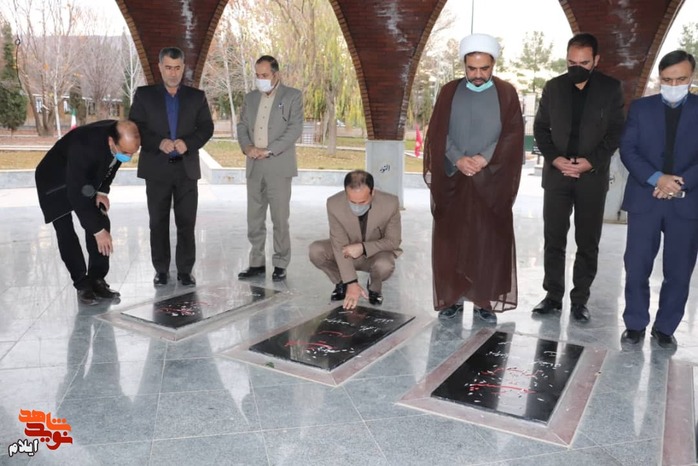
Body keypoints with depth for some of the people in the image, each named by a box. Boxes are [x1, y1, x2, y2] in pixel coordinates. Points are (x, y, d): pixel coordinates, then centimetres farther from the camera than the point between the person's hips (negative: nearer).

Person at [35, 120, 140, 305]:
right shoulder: (83, 146, -42)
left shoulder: (122, 139, -23)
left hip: (86, 180, 6)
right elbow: (76, 194, -36)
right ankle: (83, 284, -1)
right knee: (65, 232, -12)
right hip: (56, 181, -6)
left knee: (102, 223, -4)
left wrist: (103, 191, -9)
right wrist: (97, 230, -33)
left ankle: (96, 280, 4)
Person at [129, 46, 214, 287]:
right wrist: (158, 143, -16)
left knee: (186, 222, 2)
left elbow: (206, 127, 3)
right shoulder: (144, 95, 5)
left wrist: (188, 142, -15)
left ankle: (185, 270, 12)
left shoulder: (197, 96, 8)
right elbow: (134, 127, 0)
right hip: (157, 169, 0)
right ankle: (161, 269, 17)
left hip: (187, 168, 0)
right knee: (158, 222, 6)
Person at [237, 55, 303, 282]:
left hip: (278, 166, -5)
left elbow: (295, 128, -9)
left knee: (280, 219, -2)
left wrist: (268, 150, -15)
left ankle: (280, 265, 8)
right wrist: (247, 147, -8)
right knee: (254, 219, 8)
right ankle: (257, 263, 18)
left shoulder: (292, 96, 1)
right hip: (254, 167, 5)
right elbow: (242, 126, 14)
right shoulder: (250, 98, 17)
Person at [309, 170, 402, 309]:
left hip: (376, 253, -1)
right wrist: (351, 283, -28)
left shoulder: (390, 203, -27)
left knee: (384, 266, -36)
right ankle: (342, 282, 4)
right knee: (315, 251, -24)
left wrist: (363, 247, -31)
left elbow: (393, 241, -15)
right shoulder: (334, 204, -27)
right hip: (348, 252, 2)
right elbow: (340, 245, -23)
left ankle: (374, 287, 2)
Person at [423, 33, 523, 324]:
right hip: (452, 179, 1)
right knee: (450, 240, 3)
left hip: (491, 182, -1)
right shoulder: (449, 92, 8)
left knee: (490, 242, 1)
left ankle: (485, 300, 11)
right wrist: (458, 159, -13)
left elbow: (513, 134, -2)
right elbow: (437, 133, 2)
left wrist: (485, 158, -16)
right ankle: (451, 298, 13)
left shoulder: (506, 93, 5)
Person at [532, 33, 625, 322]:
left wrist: (592, 161, -14)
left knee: (588, 243, 3)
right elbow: (540, 127, 6)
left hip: (593, 176, -1)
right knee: (554, 239, 3)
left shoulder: (611, 88, 2)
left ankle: (580, 300, 13)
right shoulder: (553, 87, 7)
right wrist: (554, 158, -9)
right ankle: (553, 296, 13)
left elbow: (616, 131, 0)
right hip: (557, 175, 1)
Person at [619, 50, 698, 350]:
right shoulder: (640, 108, 7)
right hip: (644, 198, 0)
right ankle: (635, 324, 15)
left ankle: (665, 328, 20)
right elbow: (627, 149, -2)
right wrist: (656, 178, -16)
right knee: (636, 267, 1)